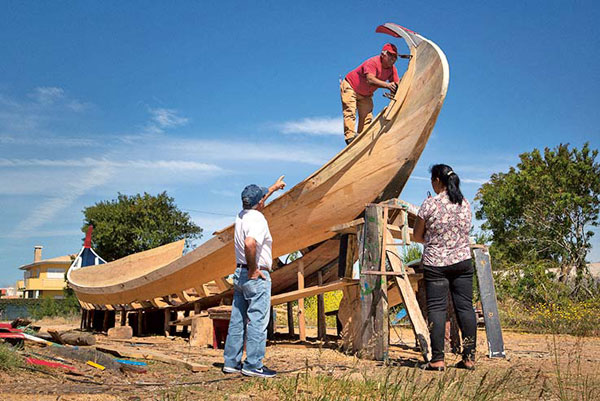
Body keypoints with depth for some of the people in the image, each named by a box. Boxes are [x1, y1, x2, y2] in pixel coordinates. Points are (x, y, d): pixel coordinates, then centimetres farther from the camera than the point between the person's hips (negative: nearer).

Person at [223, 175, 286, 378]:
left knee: (237, 320, 13)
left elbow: (256, 201, 32)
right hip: (256, 277, -9)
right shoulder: (257, 220, -17)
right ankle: (253, 365, 0)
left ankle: (231, 362, 19)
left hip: (240, 274, 9)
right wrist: (253, 269, -22)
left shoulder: (242, 215, 10)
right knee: (257, 321, -3)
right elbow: (250, 244, -35)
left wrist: (274, 188, 45)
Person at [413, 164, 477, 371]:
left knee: (436, 309, -2)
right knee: (465, 307, 6)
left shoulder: (430, 204, -9)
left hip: (436, 263, -4)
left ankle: (437, 359, -3)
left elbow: (417, 236, -1)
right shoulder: (465, 203, 6)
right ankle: (469, 358, 10)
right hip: (462, 261, 5)